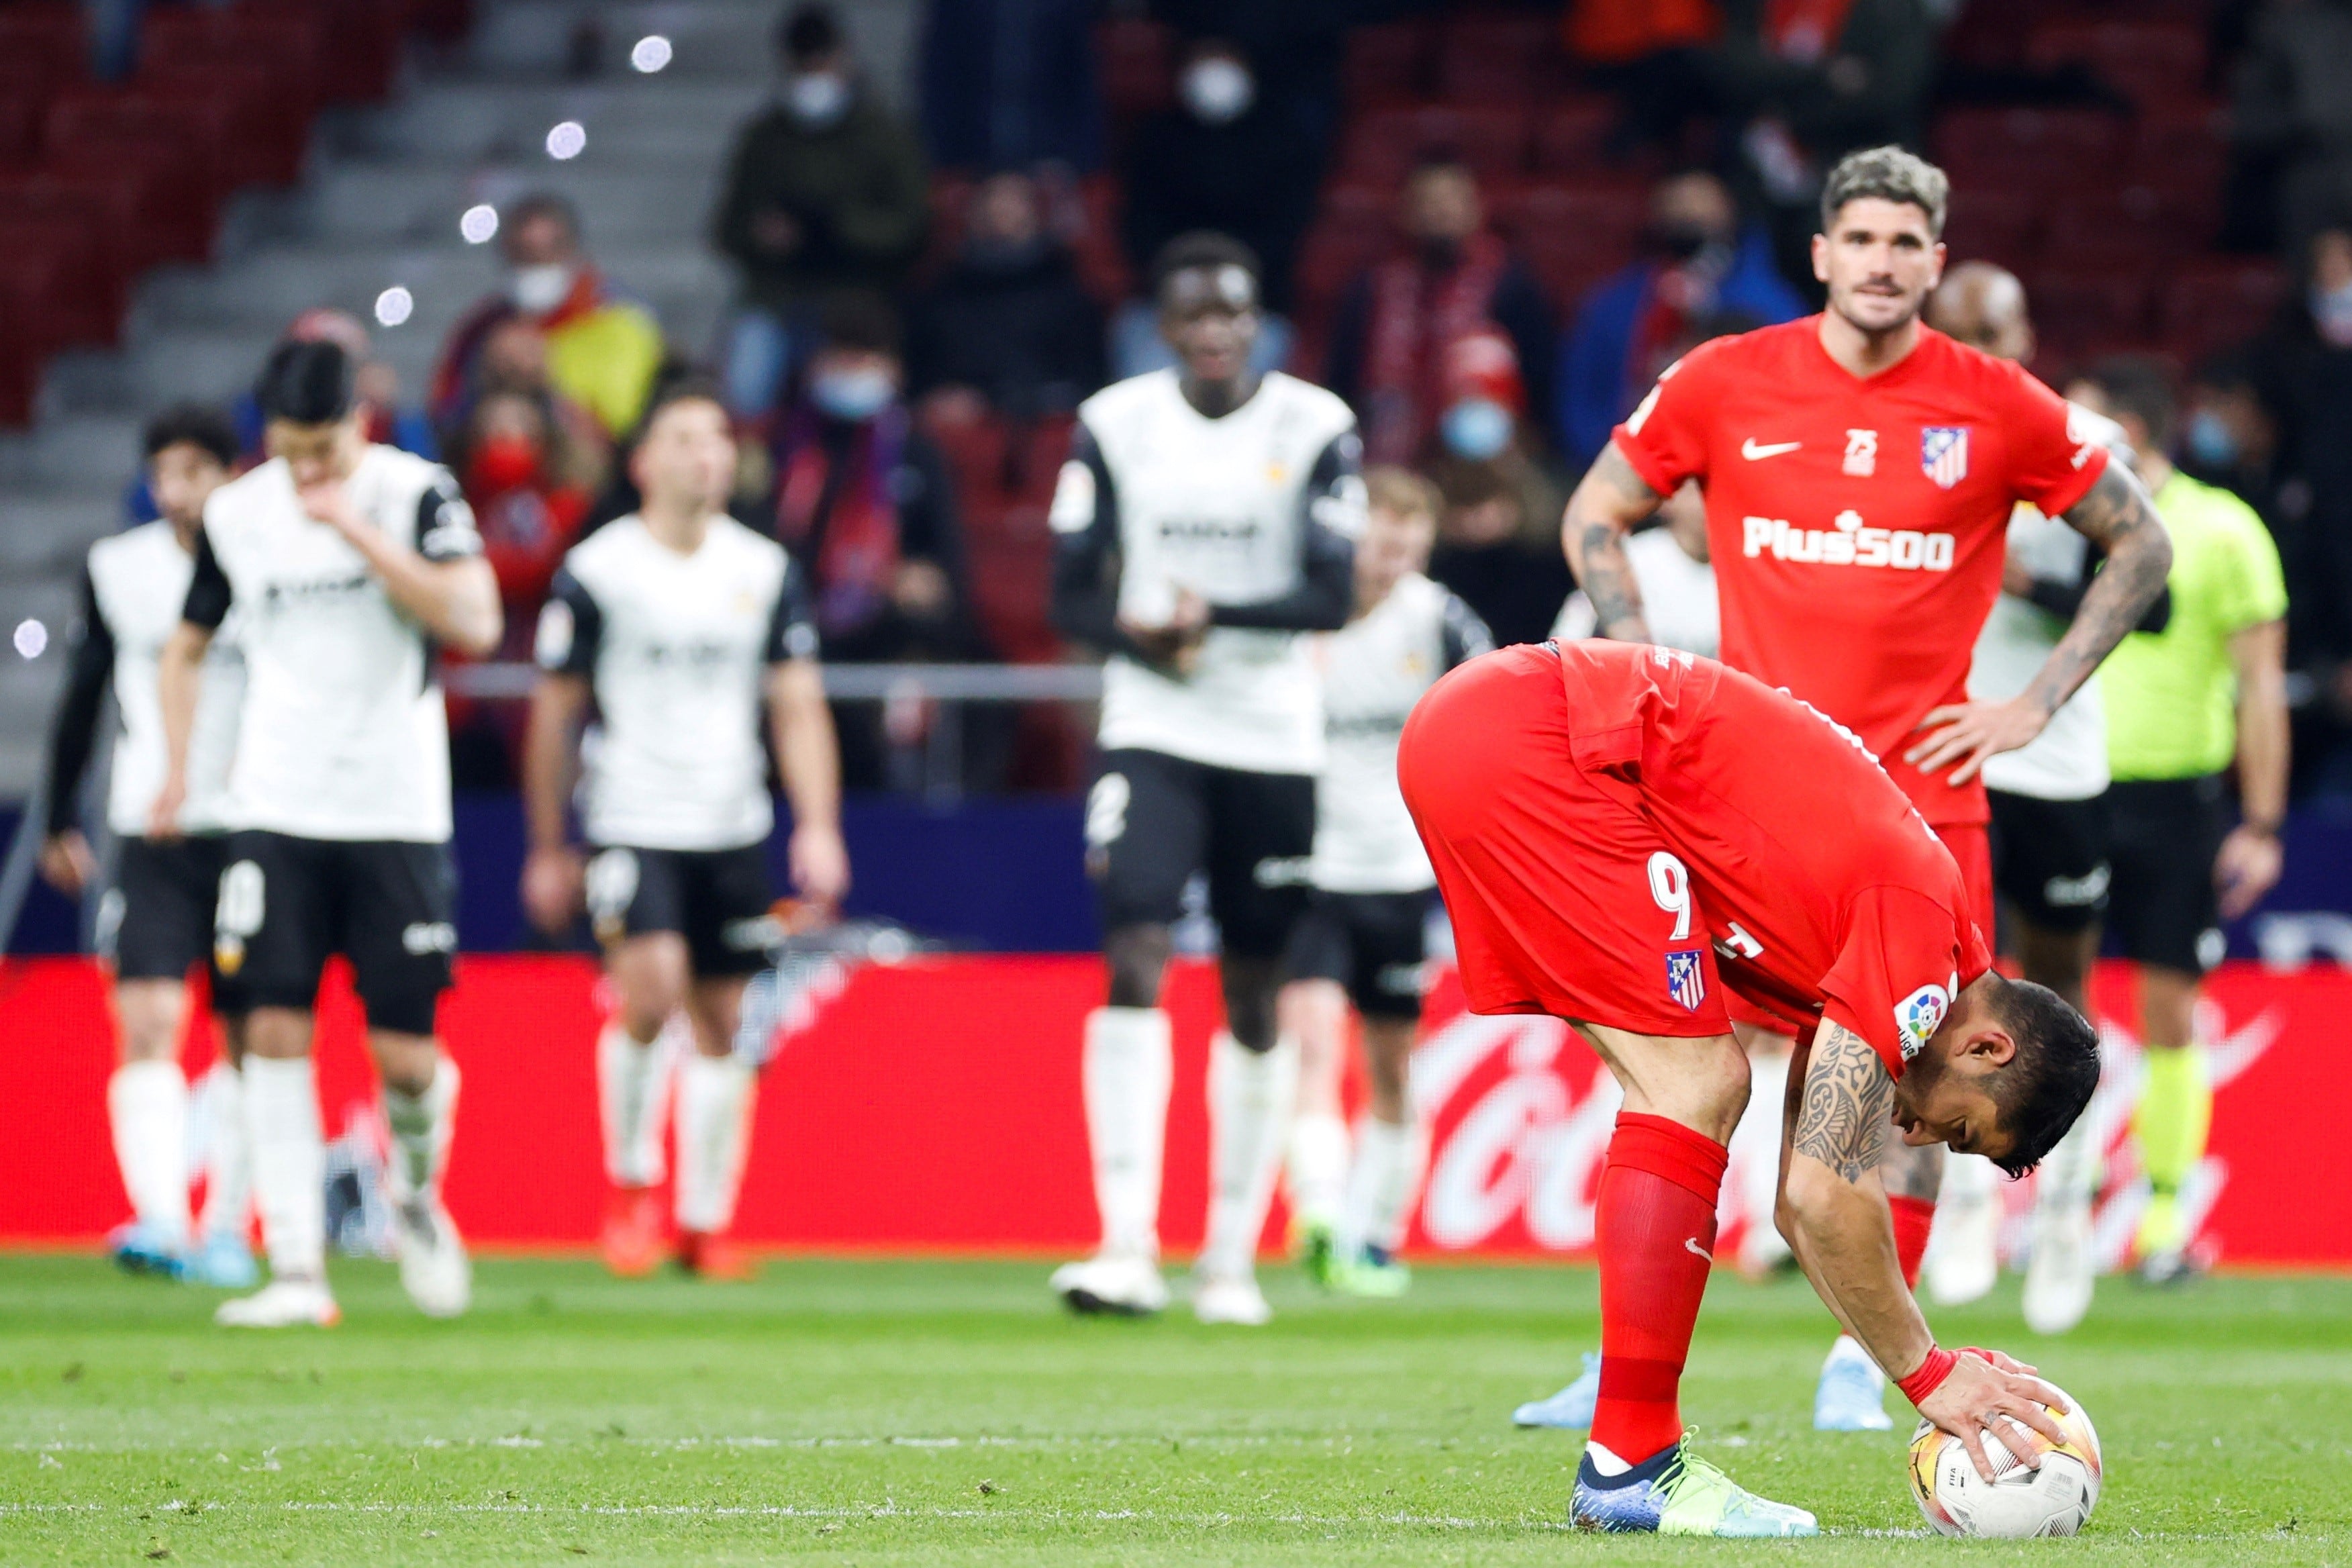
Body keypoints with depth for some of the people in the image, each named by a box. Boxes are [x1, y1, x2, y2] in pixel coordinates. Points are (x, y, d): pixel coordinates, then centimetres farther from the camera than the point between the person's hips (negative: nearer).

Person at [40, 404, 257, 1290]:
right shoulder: (117, 570, 3)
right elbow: (83, 697, 15)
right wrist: (60, 823, 20)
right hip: (151, 837, 1)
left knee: (249, 1041, 7)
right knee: (147, 1022, -16)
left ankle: (227, 1225, 20)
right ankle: (160, 1223, -26)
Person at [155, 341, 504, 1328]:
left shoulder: (416, 494, -6)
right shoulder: (235, 515, 3)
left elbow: (475, 624, -20)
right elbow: (186, 648, 18)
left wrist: (359, 531, -22)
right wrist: (177, 771, 7)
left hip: (398, 812, -2)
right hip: (276, 811, 2)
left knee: (403, 1053, -1)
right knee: (275, 1033, -9)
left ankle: (416, 1193, 31)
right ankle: (297, 1270, -8)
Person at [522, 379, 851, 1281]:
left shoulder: (767, 572, 7)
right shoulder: (596, 572, -3)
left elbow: (799, 707, 7)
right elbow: (553, 715, 4)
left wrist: (819, 828, -4)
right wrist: (549, 850, 6)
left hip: (734, 832, 4)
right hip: (631, 825, -4)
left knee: (723, 1022, 5)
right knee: (651, 988, -22)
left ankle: (707, 1223, 16)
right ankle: (630, 1177, -1)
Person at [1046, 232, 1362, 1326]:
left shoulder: (1313, 428, -2)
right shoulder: (1116, 425, 1)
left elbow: (1333, 597, -8)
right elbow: (1073, 593, 3)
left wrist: (1216, 614, -21)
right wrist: (1142, 637, -17)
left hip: (1274, 743, 0)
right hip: (1153, 734, 0)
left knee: (1255, 999, 7)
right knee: (1134, 965, -17)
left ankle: (1232, 1256, 19)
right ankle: (1127, 1246, -23)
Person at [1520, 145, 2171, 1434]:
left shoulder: (1998, 408, 1)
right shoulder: (1726, 384, 1)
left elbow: (2140, 549, 11)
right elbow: (1596, 518, 14)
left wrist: (2035, 704, 4)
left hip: (1922, 786, 0)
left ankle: (1860, 1362, 8)